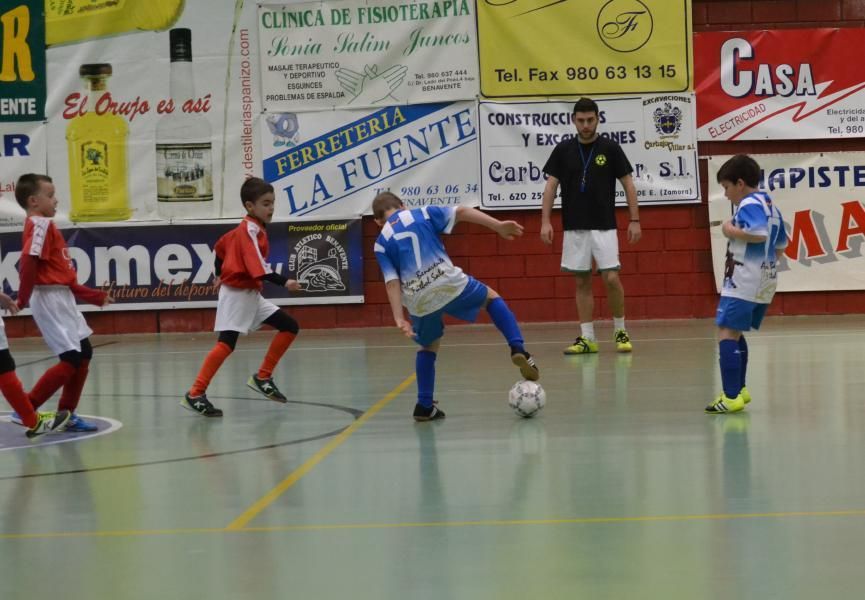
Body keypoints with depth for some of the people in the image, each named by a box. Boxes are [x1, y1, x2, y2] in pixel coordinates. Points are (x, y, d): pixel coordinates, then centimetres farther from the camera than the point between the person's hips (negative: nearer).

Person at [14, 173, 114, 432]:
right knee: (71, 358, -11)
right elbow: (28, 261, -27)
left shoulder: (45, 224, 18)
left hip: (62, 298, 10)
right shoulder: (40, 224, -12)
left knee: (84, 353, 12)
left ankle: (66, 415, 17)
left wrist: (95, 296, 20)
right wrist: (23, 299, -24)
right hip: (49, 298, -10)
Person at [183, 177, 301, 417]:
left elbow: (221, 245, 24)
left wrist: (220, 275, 30)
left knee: (290, 327, 9)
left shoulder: (247, 229, 12)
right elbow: (258, 267, -30)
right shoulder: (250, 231, -17)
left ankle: (262, 377, 13)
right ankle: (195, 395, -18)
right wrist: (284, 282, -38)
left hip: (251, 295, 10)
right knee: (226, 344, -19)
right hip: (237, 294, -10)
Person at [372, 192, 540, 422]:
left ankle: (425, 406, 20)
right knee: (491, 297, 26)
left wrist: (399, 318, -4)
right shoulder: (422, 214, 13)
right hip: (449, 284, -1)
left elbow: (392, 281, 1)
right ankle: (517, 348, 6)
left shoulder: (382, 243, 12)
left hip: (420, 301, 1)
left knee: (428, 348, 25)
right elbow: (460, 212, 2)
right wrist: (498, 225, -3)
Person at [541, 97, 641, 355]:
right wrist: (545, 221, -6)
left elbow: (628, 184, 2)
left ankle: (620, 331, 8)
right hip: (574, 227, 2)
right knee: (582, 282, 4)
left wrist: (635, 220, -4)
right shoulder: (563, 150, 3)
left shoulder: (610, 148, -2)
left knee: (611, 278, -10)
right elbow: (551, 185, 4)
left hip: (604, 226, -2)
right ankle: (587, 338, 9)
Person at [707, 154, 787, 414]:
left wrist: (731, 231, -17)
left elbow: (758, 233, -30)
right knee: (736, 333, 22)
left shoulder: (749, 204, -13)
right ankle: (739, 389, 27)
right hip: (764, 282, 10)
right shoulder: (770, 205, 17)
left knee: (726, 334, -12)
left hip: (743, 283, -10)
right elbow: (780, 245, 25)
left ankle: (732, 397, -19)